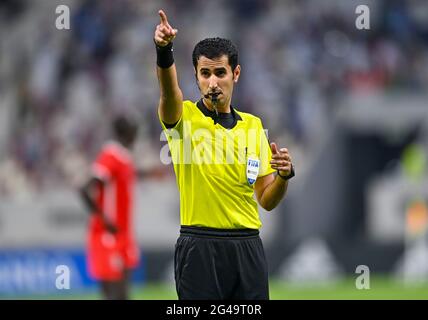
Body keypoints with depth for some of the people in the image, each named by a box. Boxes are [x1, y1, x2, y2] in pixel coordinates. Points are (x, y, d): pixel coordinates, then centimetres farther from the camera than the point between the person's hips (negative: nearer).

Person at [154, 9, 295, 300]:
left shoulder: (253, 125, 11)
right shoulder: (183, 116, -1)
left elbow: (267, 201, 12)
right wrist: (164, 50, -46)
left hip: (247, 249, 4)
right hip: (200, 248, -4)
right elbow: (169, 91, -27)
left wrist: (284, 175, -10)